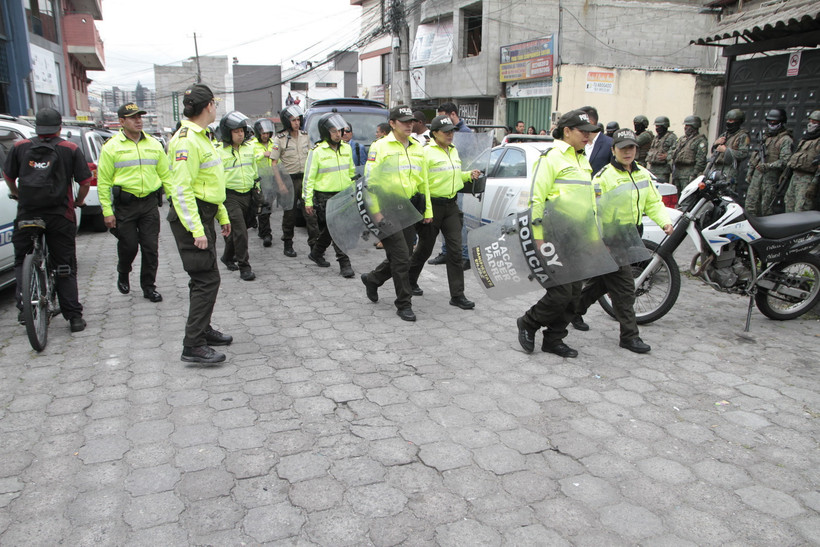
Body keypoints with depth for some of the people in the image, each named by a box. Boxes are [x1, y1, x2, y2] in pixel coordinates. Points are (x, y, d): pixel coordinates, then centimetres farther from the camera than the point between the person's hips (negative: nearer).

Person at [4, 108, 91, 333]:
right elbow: (85, 182, -1)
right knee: (65, 268, 6)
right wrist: (78, 202, 17)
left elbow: (8, 176, 17)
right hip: (60, 216, -1)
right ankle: (74, 316, 4)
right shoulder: (70, 149, 0)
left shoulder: (20, 147, 6)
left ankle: (24, 307, 10)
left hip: (26, 215, 1)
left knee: (21, 262, 20)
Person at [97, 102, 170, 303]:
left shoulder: (154, 145, 10)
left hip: (149, 203, 3)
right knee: (128, 245, 3)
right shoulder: (111, 147, -2)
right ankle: (123, 275, 33)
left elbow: (166, 175, 12)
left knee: (151, 247, 2)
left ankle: (149, 286, 15)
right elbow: (103, 182, -3)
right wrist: (107, 211, -7)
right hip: (124, 204, -3)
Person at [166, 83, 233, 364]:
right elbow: (181, 189, -23)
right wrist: (196, 230, -26)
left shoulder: (202, 137, 17)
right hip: (191, 217, -11)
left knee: (203, 277, 17)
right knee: (207, 279, -10)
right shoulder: (186, 140, -18)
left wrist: (222, 215, 22)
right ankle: (193, 346, -5)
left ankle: (202, 330, 30)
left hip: (204, 216, 11)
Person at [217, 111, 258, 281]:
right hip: (230, 196, -5)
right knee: (240, 231, -12)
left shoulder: (249, 147, 9)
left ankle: (227, 257, 37)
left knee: (235, 230, 16)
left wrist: (257, 189, 22)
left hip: (247, 195, 5)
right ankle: (244, 267, -7)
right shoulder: (220, 152, -7)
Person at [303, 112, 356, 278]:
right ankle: (344, 263, -3)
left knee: (330, 229, 13)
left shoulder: (346, 148, 8)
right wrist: (308, 201, -9)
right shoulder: (317, 151, -9)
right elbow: (309, 178, -6)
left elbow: (351, 172, 20)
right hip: (325, 197, -6)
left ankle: (316, 253, 35)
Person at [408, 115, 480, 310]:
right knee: (425, 248, 8)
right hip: (432, 205, -6)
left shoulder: (453, 151, 14)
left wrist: (469, 175, 9)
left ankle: (457, 295, 2)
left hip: (451, 206, 6)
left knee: (455, 248, -1)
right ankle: (410, 281, 34)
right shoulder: (427, 152, -11)